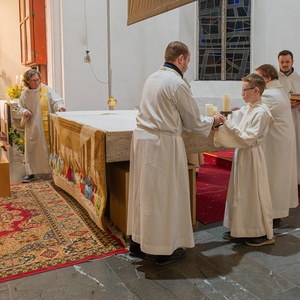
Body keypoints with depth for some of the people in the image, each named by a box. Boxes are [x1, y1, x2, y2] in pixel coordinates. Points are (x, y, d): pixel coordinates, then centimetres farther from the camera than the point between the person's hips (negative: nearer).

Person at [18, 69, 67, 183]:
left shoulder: (47, 90, -3)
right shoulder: (25, 94, 8)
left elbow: (56, 101, -8)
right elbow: (20, 107, 16)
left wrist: (60, 106, -30)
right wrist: (24, 111, -6)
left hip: (46, 126, -3)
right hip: (32, 127, 4)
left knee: (49, 148, -2)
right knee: (31, 150, 9)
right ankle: (31, 173, 22)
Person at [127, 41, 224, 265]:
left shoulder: (153, 78, 12)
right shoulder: (177, 83, -13)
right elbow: (193, 121, -6)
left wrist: (205, 121, 25)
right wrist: (213, 121, 15)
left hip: (141, 137, 8)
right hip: (162, 144, -8)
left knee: (144, 190, 18)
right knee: (165, 194, 4)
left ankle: (137, 241, 32)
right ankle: (165, 249, 18)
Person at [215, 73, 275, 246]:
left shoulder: (260, 112, -18)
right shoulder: (247, 109, 9)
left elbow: (247, 138, -23)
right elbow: (239, 131, 14)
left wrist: (229, 124, -24)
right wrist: (225, 121, 1)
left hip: (251, 156, -9)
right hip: (241, 154, 9)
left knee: (254, 193, 1)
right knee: (240, 192, 15)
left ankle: (265, 234, 16)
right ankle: (241, 229, 29)